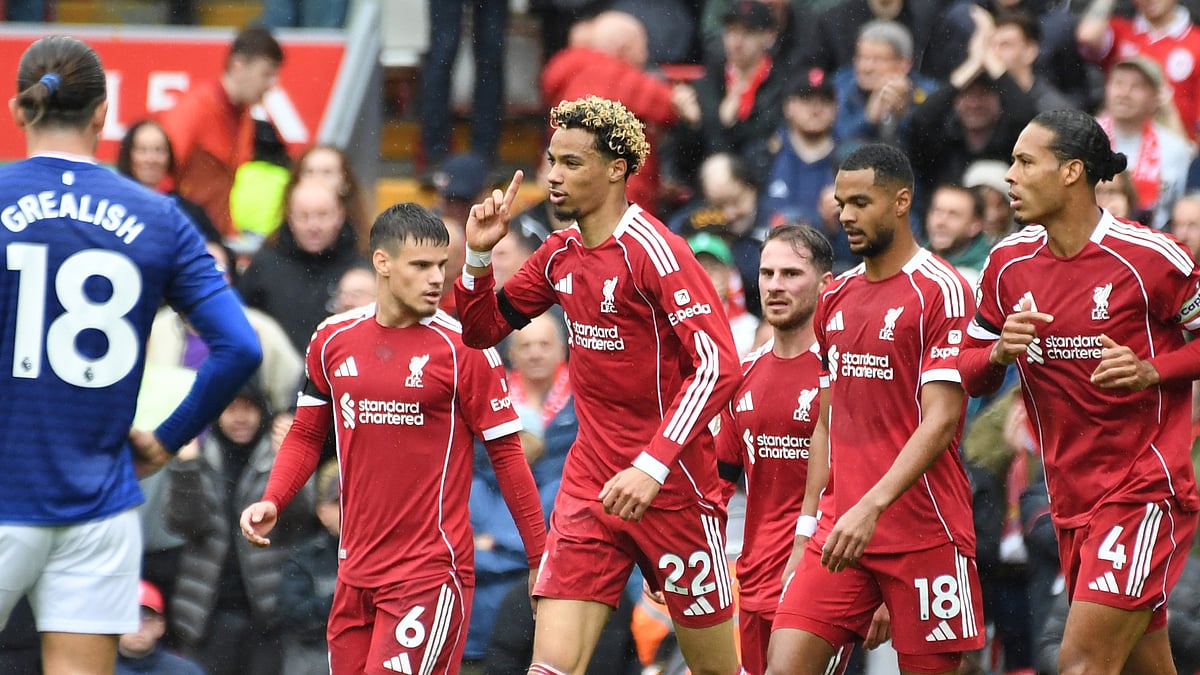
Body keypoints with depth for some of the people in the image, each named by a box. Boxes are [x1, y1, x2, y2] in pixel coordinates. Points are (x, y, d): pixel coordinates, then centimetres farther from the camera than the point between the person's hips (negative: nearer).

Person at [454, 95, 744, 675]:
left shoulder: (653, 250, -15)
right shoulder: (559, 255, 8)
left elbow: (717, 366, -23)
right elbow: (483, 329, 20)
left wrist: (653, 465, -30)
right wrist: (479, 255, 0)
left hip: (672, 488, -6)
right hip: (589, 488, 6)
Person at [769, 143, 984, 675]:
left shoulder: (941, 291, -8)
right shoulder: (837, 298, 15)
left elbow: (940, 422, -16)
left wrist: (871, 507, -25)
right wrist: (806, 527, 14)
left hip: (924, 534, -6)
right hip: (841, 531, 6)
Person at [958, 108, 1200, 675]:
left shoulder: (1150, 257, -11)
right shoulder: (1008, 263, 6)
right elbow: (966, 377, 12)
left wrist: (1151, 370, -17)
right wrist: (1001, 352, -10)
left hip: (1146, 490, -6)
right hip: (1071, 499, 6)